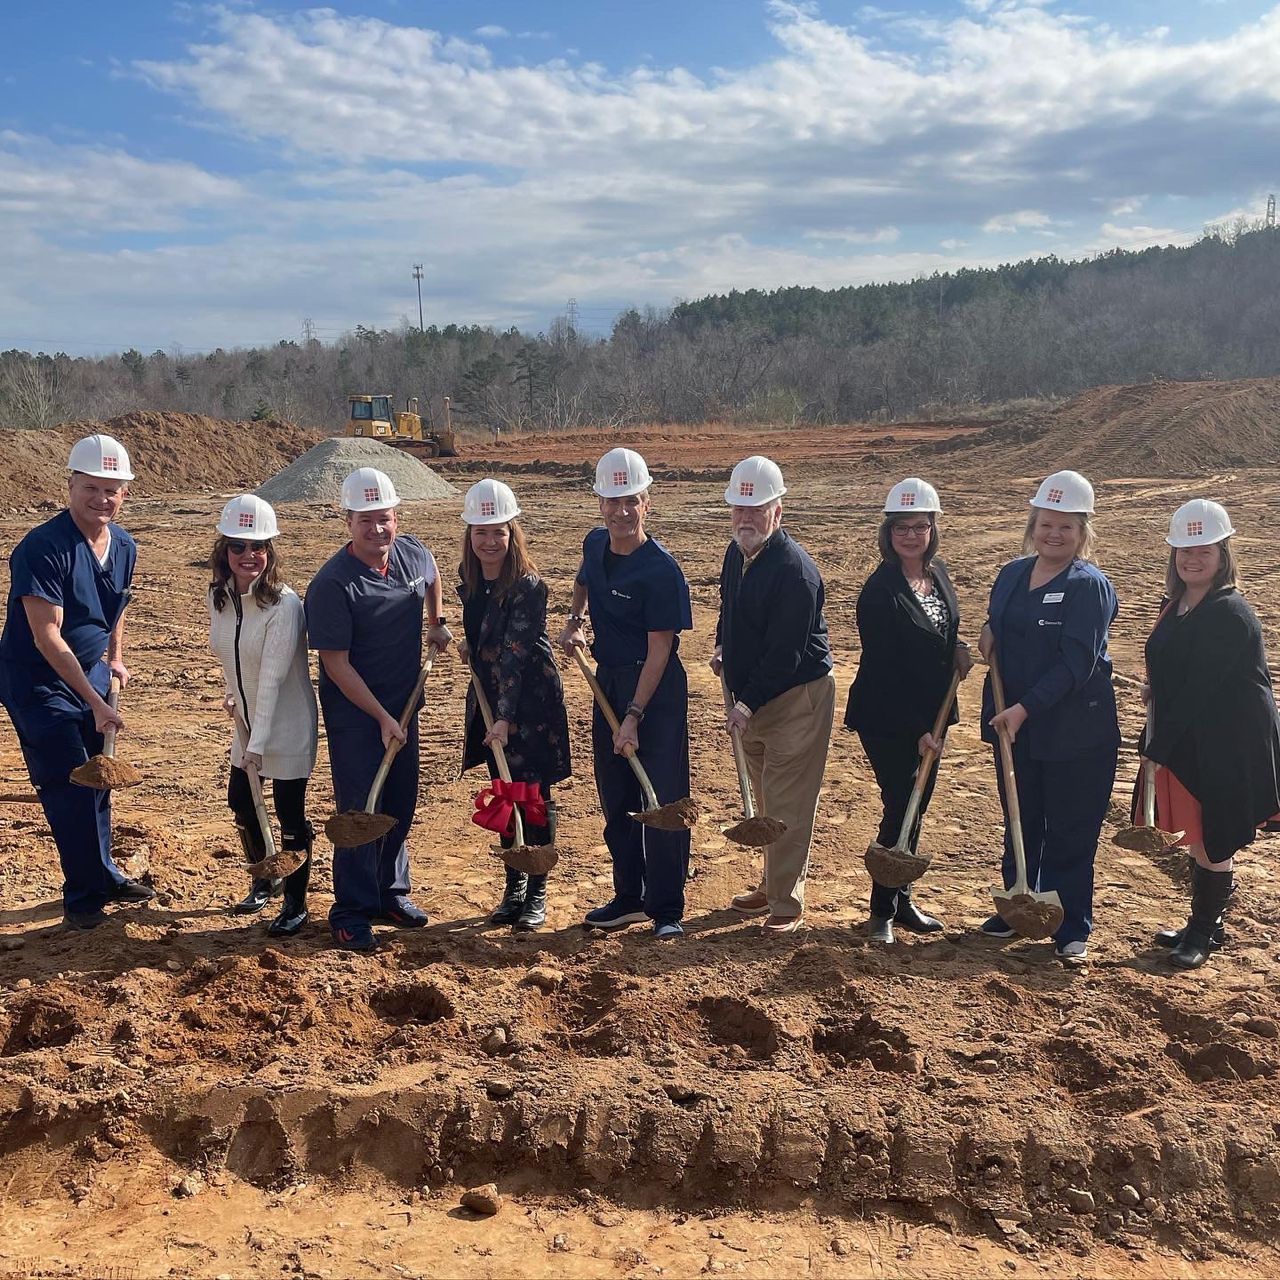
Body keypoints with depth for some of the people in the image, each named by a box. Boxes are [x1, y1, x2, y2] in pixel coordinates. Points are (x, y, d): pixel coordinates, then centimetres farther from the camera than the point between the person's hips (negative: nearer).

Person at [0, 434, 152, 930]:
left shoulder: (124, 546, -1)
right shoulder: (43, 548, -25)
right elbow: (47, 637, -26)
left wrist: (115, 658, 8)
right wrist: (96, 702, -26)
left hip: (89, 675, 7)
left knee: (97, 780, 16)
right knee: (70, 788, -5)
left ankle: (102, 876, 32)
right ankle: (85, 893, 10)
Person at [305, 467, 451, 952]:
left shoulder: (413, 553, -3)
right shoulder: (332, 583, -21)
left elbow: (431, 577, 24)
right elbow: (336, 663, -20)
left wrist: (437, 623, 25)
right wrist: (382, 718, -19)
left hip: (404, 703, 6)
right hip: (354, 712, -6)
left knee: (402, 803, 13)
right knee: (360, 808, -3)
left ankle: (391, 892, 30)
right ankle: (352, 912, 9)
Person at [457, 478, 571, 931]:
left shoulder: (528, 586, -21)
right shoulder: (469, 576, 0)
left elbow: (515, 653, -25)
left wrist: (504, 717, -28)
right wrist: (470, 643, 6)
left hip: (531, 700, -6)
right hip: (490, 697, 6)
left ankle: (537, 894, 15)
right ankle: (514, 887, 25)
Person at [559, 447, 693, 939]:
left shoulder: (661, 570, -19)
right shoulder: (595, 545, 3)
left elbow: (659, 649, -19)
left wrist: (634, 715, -22)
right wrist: (573, 620, 9)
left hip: (656, 687, -7)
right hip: (608, 680, 7)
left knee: (661, 800, -4)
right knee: (616, 799, 14)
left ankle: (666, 910, 8)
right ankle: (628, 898, 28)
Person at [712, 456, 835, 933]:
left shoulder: (794, 568, -22)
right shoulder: (736, 552, 6)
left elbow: (786, 652, -24)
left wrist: (749, 703, -24)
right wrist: (723, 648, 7)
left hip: (797, 697, -9)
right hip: (750, 696, 9)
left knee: (788, 805, -4)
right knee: (765, 800, 19)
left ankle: (787, 904, 7)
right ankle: (773, 885, 33)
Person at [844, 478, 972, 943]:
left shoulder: (938, 572, 4)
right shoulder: (880, 591, -19)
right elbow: (884, 670, -19)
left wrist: (958, 647, -1)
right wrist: (916, 730, -20)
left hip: (931, 712, 7)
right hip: (887, 718, -7)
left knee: (916, 807, 14)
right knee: (899, 808, -4)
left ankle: (902, 900, 28)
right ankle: (882, 911, 11)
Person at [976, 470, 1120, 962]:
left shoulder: (1091, 586, -12)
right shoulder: (1011, 575, 7)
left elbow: (1075, 664, -20)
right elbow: (995, 636, 21)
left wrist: (1026, 708, -25)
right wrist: (988, 636, -2)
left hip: (1076, 733, -6)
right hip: (1014, 726, 6)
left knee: (1070, 833, 4)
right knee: (1021, 825, 18)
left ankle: (1072, 929, 18)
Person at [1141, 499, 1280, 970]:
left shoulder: (1230, 615, -18)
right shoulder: (1174, 606, 9)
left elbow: (1200, 689, -21)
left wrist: (1158, 746, -18)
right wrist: (1155, 743, 6)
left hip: (1229, 750, -8)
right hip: (1186, 745, 8)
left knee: (1213, 840, 2)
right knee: (1197, 836, 17)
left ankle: (1205, 931, 19)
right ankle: (1201, 925, 32)